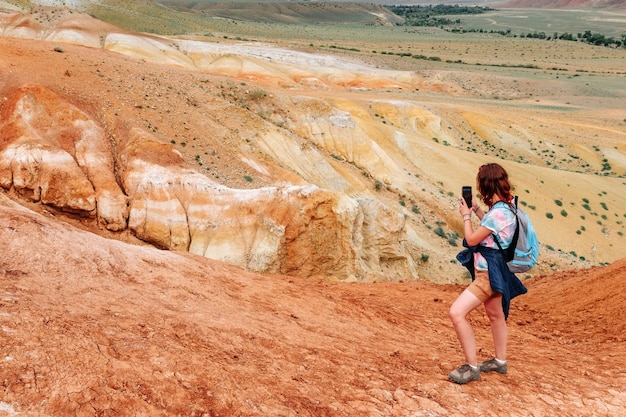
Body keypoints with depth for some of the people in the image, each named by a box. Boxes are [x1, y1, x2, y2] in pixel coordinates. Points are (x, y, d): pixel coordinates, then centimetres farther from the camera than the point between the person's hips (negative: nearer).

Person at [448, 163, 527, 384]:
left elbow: (471, 239, -18)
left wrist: (466, 215, -4)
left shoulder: (497, 212, -27)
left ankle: (471, 367, -7)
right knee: (495, 315, 24)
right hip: (491, 270, 11)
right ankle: (500, 361, 42)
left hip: (488, 274, -11)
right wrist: (476, 209, 17)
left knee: (456, 312, -17)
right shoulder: (505, 206, 2)